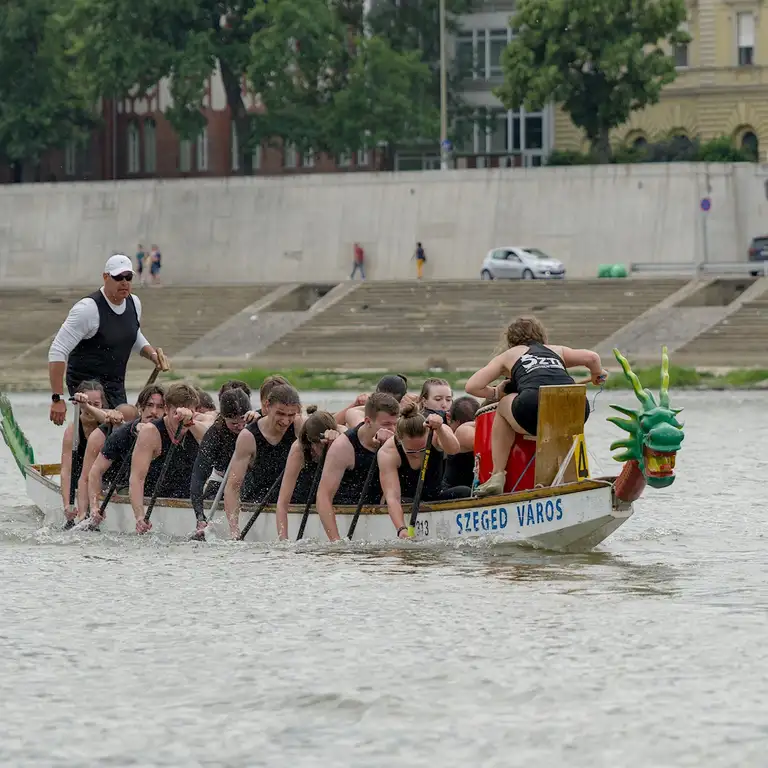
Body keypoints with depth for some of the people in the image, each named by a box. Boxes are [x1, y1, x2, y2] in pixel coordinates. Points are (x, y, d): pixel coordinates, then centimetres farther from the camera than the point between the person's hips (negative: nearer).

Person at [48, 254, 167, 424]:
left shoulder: (133, 303, 6)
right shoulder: (89, 308, -18)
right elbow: (57, 352, -20)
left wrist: (152, 353, 6)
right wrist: (57, 399, -24)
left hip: (117, 384, 8)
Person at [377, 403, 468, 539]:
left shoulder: (436, 436, -20)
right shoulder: (387, 453, -25)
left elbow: (453, 449, -43)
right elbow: (392, 496, -33)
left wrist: (439, 429, -63)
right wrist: (401, 529, -48)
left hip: (435, 499, 2)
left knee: (465, 493, -26)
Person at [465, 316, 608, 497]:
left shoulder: (509, 355, 28)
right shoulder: (556, 350, 34)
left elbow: (472, 386, 19)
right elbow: (591, 357, 18)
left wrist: (495, 393, 38)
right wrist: (598, 375, 39)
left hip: (536, 407, -3)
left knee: (504, 406, 29)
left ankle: (498, 477, 23)